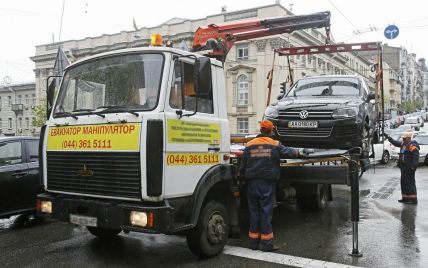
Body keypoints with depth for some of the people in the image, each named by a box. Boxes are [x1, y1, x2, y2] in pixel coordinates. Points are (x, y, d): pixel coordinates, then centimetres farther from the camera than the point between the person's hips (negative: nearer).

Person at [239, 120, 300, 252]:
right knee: (266, 212, 2)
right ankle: (266, 243, 6)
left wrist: (244, 175, 20)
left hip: (252, 183, 3)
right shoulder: (275, 145, -3)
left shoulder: (250, 145, 2)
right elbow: (289, 152, 4)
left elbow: (243, 165, 3)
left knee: (254, 211, 10)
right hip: (268, 183, -2)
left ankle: (253, 241, 17)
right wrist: (297, 152, 25)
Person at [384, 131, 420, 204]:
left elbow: (416, 157, -21)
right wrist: (387, 137, 26)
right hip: (404, 167, 10)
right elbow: (395, 142, 27)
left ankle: (413, 199, -7)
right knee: (404, 182, 14)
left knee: (410, 182, -10)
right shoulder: (403, 144, 13)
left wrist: (413, 166, -26)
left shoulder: (412, 145, -15)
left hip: (409, 167, -10)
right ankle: (405, 198, 22)